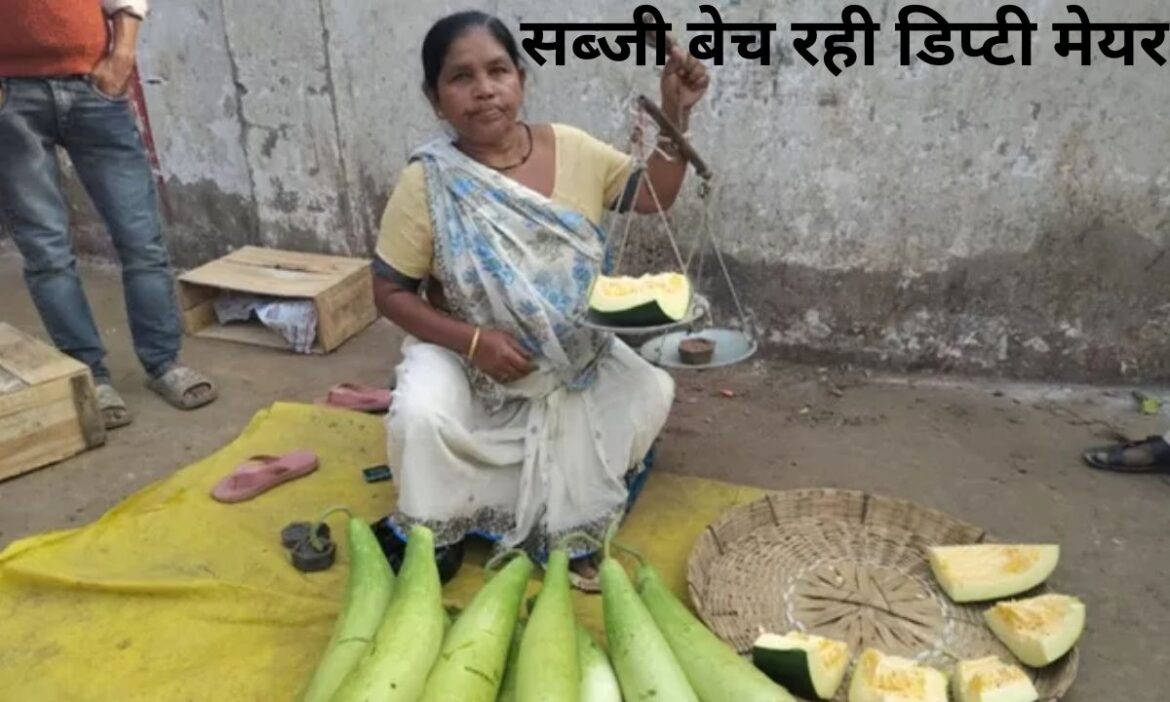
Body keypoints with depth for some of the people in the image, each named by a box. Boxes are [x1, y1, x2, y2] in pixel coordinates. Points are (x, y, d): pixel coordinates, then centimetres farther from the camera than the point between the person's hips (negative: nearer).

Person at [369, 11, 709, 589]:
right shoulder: (427, 182, -16)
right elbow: (391, 292, -11)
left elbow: (653, 196, 5)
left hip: (574, 354, 4)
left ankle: (568, 521, 8)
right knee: (421, 416, -31)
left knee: (651, 391, -14)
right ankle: (434, 529, 4)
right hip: (464, 354, -3)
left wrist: (675, 116, -11)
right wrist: (472, 340, -25)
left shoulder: (571, 150, -7)